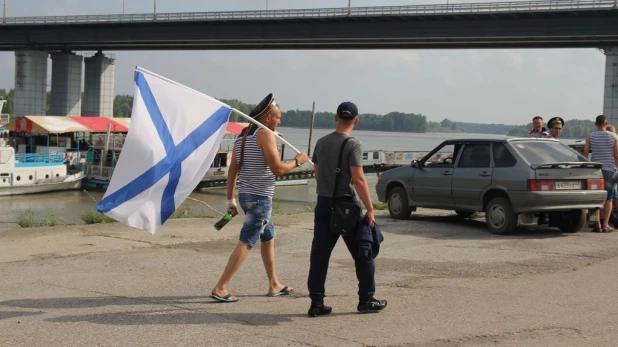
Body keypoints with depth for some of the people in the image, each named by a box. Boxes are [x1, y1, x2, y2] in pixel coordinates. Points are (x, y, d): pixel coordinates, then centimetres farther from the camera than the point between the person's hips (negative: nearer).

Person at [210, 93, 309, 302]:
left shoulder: (243, 135, 13)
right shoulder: (265, 134, -13)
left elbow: (232, 170, 12)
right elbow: (277, 169, -18)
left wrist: (230, 200, 15)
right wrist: (297, 161, -1)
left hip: (246, 195, 9)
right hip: (260, 197, -9)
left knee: (268, 237, 20)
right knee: (246, 243, -7)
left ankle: (274, 285, 27)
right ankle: (220, 288, -9)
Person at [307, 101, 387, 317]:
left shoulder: (321, 143, 7)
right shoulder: (352, 145, -12)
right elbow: (358, 180, -18)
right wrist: (370, 209, -15)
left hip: (323, 204, 6)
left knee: (319, 255, 5)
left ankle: (316, 303, 5)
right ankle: (366, 300, 14)